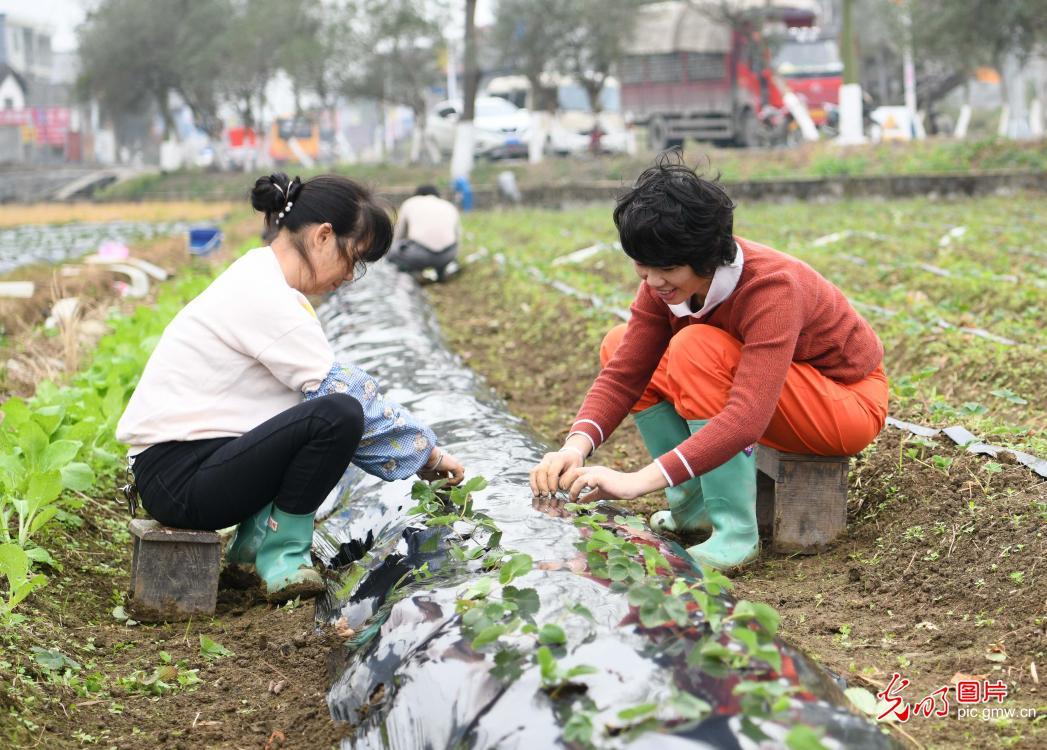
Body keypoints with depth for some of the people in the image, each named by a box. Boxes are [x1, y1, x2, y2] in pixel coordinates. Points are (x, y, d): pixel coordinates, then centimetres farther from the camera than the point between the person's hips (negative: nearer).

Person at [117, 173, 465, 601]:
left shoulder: (259, 279, 14)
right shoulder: (263, 297, -17)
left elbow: (334, 386, 18)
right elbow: (346, 391, -15)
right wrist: (428, 452, -3)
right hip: (178, 479, -10)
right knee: (338, 414, -25)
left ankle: (257, 537, 9)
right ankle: (282, 554, -8)